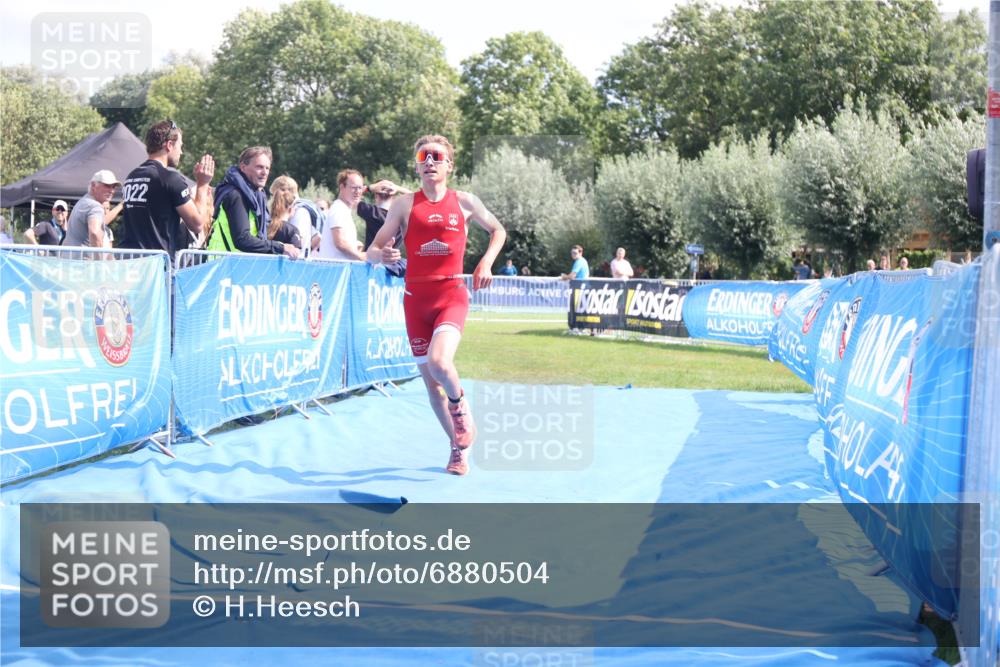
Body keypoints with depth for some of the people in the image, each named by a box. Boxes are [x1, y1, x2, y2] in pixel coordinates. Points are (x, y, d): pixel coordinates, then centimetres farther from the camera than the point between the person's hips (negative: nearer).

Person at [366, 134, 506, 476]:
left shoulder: (465, 202, 3)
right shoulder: (405, 204, 3)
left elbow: (498, 231, 20)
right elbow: (371, 251, 3)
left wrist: (486, 262, 2)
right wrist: (382, 255, -21)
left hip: (452, 296, -2)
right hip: (416, 297, 2)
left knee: (439, 361, -28)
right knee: (430, 379, 7)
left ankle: (460, 404, 6)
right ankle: (460, 447, 25)